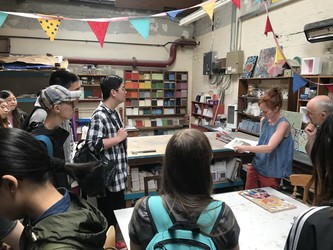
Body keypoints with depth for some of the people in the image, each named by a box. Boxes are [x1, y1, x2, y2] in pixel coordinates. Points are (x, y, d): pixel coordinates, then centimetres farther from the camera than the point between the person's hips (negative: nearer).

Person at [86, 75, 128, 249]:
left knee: (117, 210, 22)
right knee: (108, 212, 9)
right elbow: (92, 144, -29)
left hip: (117, 173, 9)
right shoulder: (100, 116, -21)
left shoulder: (113, 112, 8)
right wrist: (118, 138, -21)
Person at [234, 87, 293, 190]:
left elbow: (269, 148, -26)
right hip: (256, 166, 6)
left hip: (271, 173, -6)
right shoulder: (263, 120, 3)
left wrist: (246, 148, -27)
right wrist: (247, 148, -3)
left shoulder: (283, 124, -17)